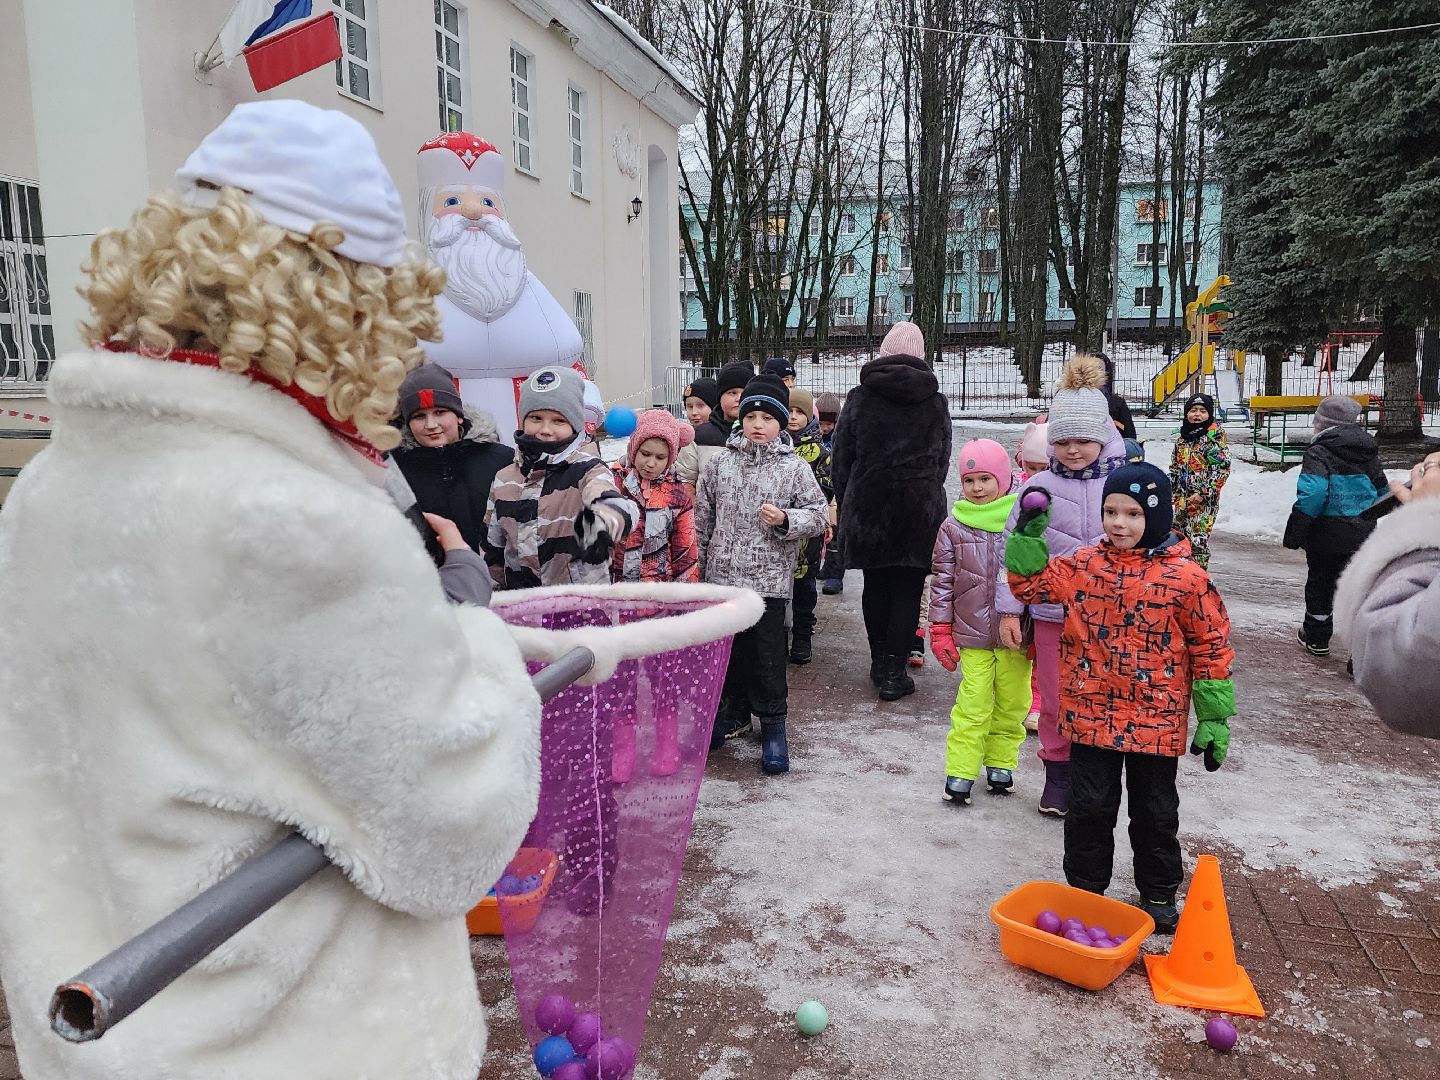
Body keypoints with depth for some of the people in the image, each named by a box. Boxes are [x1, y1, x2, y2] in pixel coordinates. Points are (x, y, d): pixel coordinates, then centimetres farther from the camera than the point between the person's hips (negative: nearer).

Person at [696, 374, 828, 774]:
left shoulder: (794, 468, -2)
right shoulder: (718, 464, 5)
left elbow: (817, 514, 0)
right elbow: (703, 520, 10)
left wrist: (785, 519, -19)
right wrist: (697, 569, 11)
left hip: (769, 580, -3)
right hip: (722, 577, 3)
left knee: (767, 655, 2)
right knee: (727, 648, 14)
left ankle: (773, 721, 18)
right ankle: (735, 711, 33)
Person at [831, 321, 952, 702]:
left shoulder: (859, 398, 1)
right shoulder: (936, 402, 4)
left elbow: (842, 457, 4)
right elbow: (943, 460, 12)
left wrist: (844, 504, 14)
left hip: (868, 506, 1)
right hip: (921, 509, 0)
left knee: (875, 585, 13)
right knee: (907, 590, 3)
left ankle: (879, 663, 23)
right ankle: (893, 673, 3)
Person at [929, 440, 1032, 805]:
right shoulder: (953, 527, 1)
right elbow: (942, 582, 4)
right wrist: (940, 632, 2)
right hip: (972, 635, -1)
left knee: (1011, 703, 12)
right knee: (972, 706, -3)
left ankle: (1001, 764, 29)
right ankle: (959, 773, 7)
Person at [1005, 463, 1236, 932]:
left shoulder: (1185, 577, -10)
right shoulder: (1084, 564, -2)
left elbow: (1212, 644, -5)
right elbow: (1030, 584, 4)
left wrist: (1215, 718, -4)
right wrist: (1029, 533, -9)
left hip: (1157, 721, -1)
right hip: (1091, 715, 2)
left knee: (1155, 812, 15)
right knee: (1089, 808, 9)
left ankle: (1158, 894, 35)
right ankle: (1084, 888, 28)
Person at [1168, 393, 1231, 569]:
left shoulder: (1215, 437, -8)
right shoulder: (1183, 437, 13)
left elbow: (1223, 469, -12)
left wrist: (1203, 493, -17)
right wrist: (1169, 488, 14)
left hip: (1204, 500, -7)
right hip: (1182, 498, 7)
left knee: (1198, 541, -11)